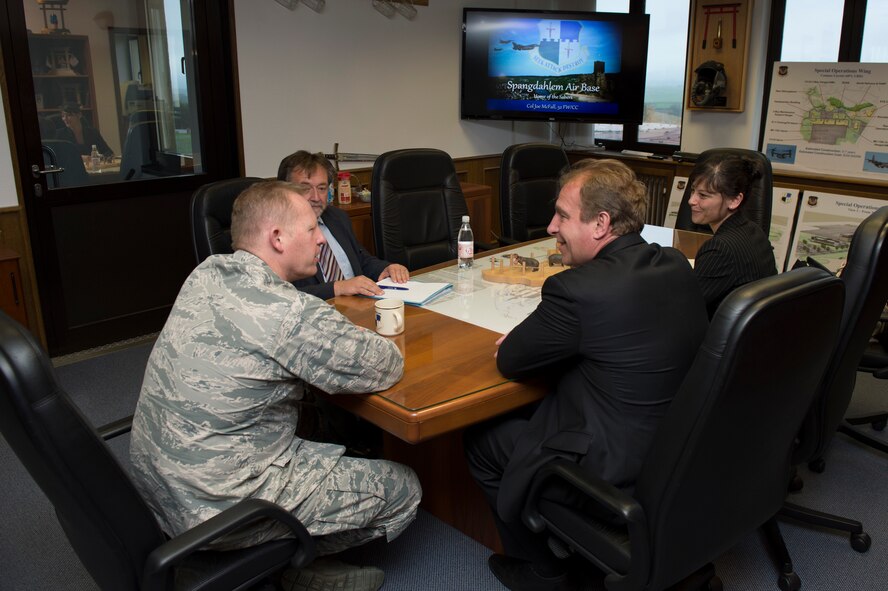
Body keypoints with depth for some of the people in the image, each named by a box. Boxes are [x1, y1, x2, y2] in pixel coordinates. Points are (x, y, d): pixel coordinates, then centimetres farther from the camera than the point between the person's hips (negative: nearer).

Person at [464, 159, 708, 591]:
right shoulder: (678, 267, -2)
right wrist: (541, 332, 5)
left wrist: (519, 339, 9)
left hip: (621, 474, -8)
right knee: (532, 410, 26)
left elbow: (509, 361, -13)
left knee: (481, 440, 12)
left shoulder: (578, 289, -27)